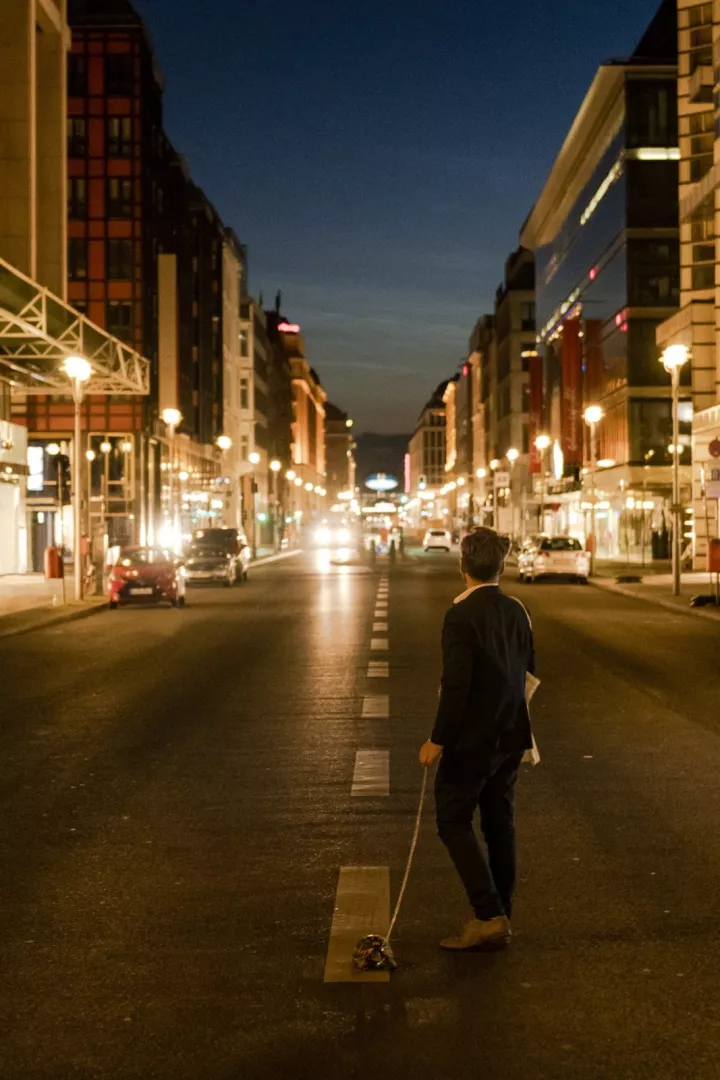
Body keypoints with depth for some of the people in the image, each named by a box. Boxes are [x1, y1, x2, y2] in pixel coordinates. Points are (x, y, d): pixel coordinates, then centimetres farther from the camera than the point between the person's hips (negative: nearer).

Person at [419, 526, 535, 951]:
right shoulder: (517, 612, 4)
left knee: (454, 821, 3)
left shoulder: (462, 614, -18)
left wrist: (438, 740, -15)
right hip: (510, 736, 7)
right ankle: (500, 919, 21)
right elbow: (527, 673, 12)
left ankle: (489, 916, -3)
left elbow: (456, 684, -22)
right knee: (500, 823, 14)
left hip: (472, 738, -7)